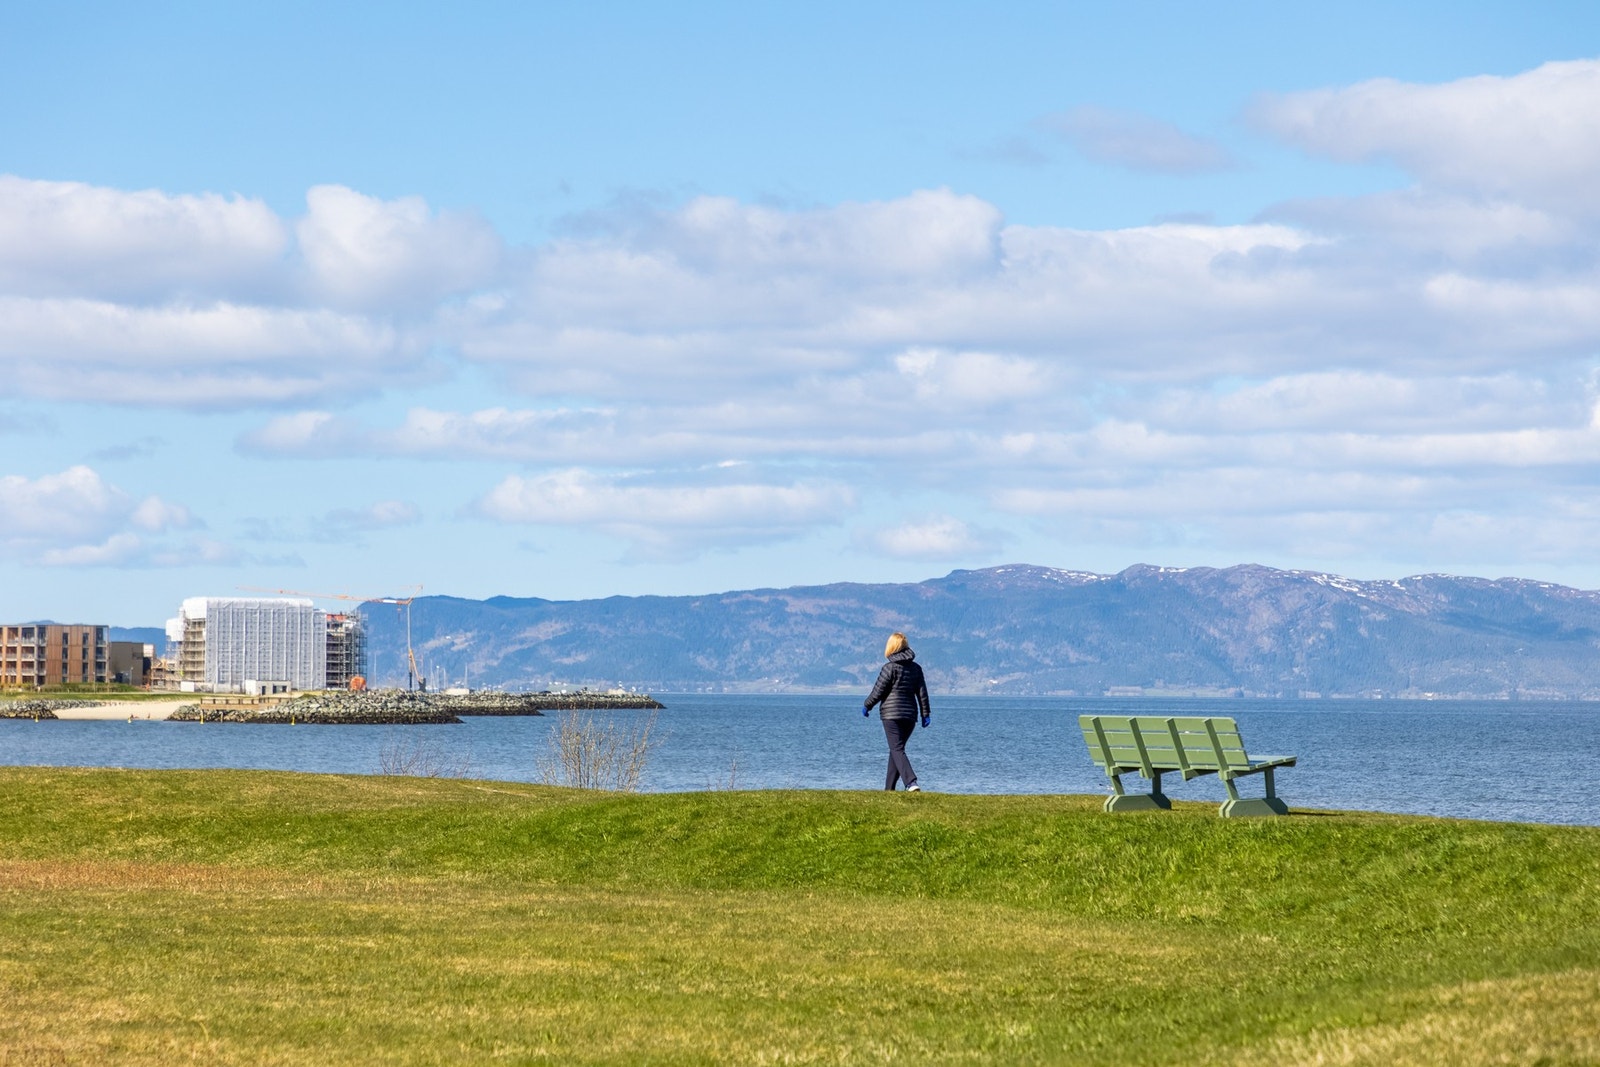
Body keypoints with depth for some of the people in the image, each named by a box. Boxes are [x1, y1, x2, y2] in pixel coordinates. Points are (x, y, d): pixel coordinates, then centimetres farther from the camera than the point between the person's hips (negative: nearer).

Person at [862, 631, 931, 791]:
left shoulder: (890, 668, -9)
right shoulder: (916, 668, 8)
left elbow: (878, 691, -6)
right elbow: (922, 692, 8)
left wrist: (866, 706, 9)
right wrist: (926, 713, 12)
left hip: (891, 714, -6)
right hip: (910, 715, 6)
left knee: (897, 749, -9)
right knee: (896, 749, 16)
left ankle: (911, 782, -28)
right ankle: (889, 787, 19)